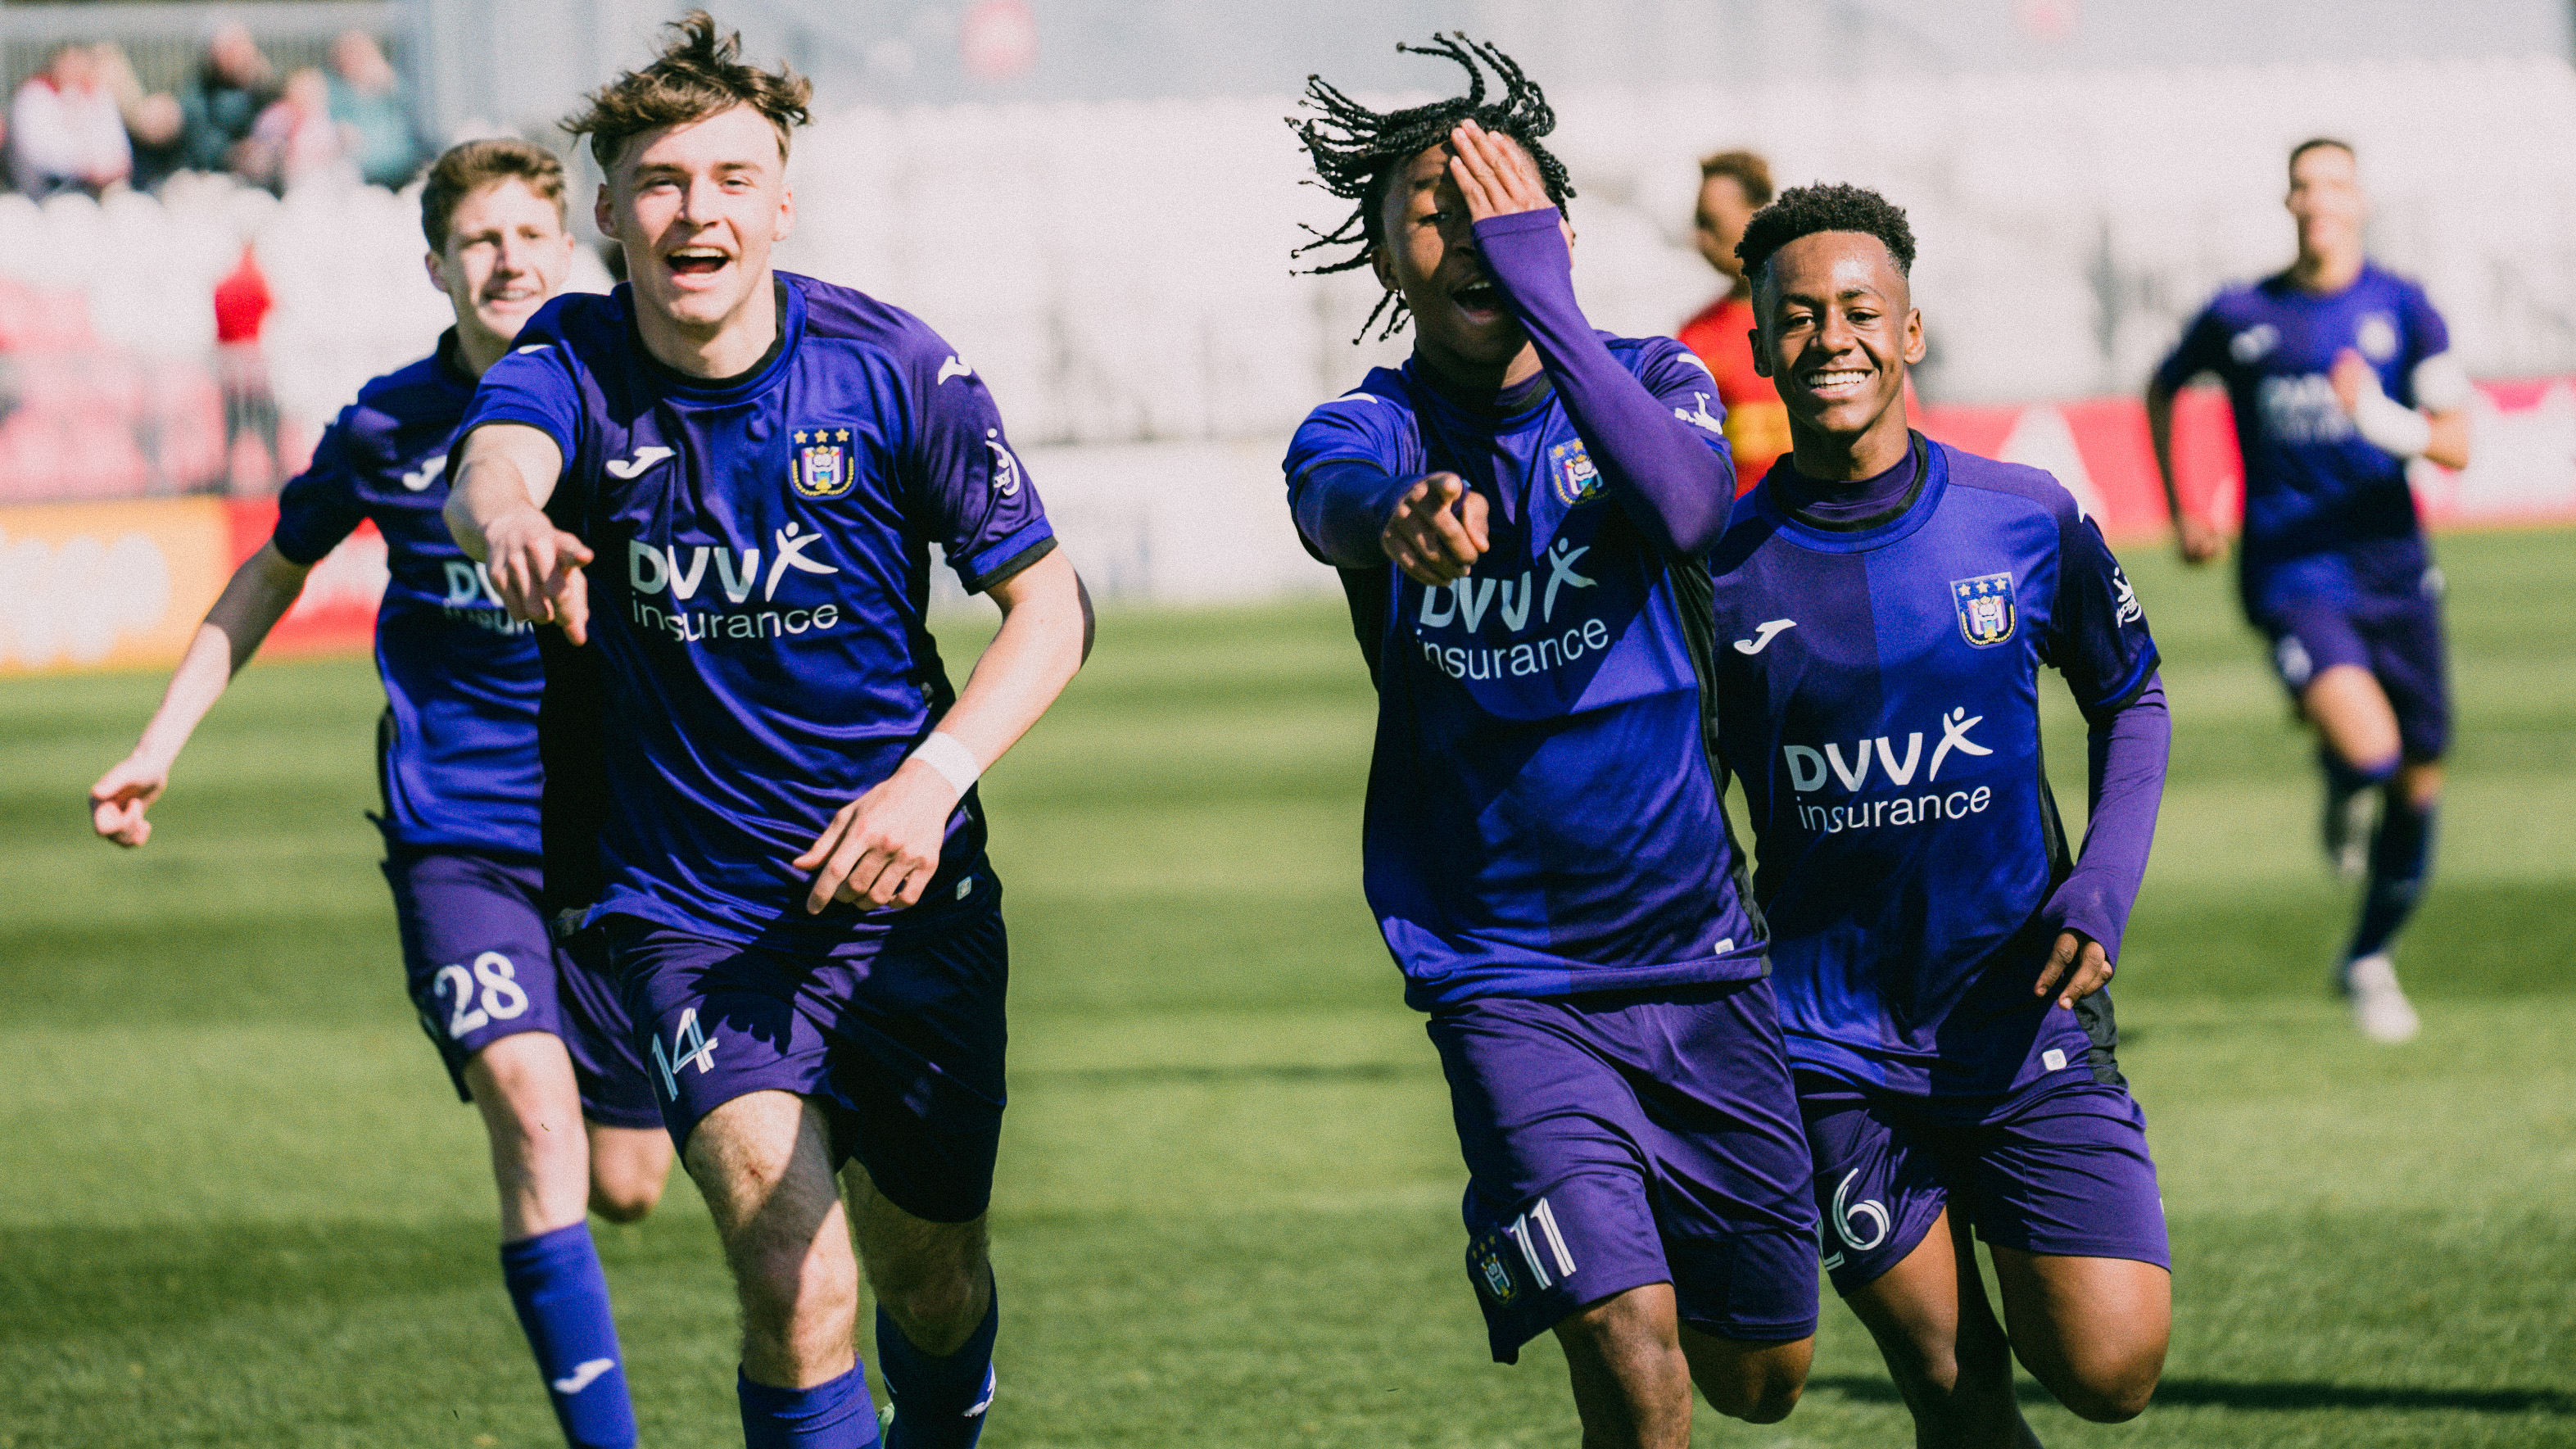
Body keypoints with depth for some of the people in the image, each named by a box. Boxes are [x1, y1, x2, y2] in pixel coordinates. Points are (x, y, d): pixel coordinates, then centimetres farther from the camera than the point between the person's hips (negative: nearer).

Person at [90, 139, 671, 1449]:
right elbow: (276, 571, 18)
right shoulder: (388, 429, 1)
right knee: (533, 1114, -23)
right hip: (454, 834, -1)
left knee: (625, 1188, 5)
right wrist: (161, 741, 16)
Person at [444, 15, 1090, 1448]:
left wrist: (935, 777, -22)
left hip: (907, 897, 1)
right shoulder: (575, 362, -9)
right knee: (798, 1288, -19)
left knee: (932, 1283, 14)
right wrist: (506, 520, -58)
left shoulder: (895, 366, -9)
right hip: (691, 912, -1)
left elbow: (1051, 605, -5)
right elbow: (492, 462, -33)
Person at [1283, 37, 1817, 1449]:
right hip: (1502, 977, -2)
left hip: (1695, 954, 2)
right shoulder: (1370, 427, -4)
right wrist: (1399, 522, -54)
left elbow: (1683, 501, -24)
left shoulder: (1651, 381, 0)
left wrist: (1544, 299, -34)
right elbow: (1333, 498, -30)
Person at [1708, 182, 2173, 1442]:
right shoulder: (1716, 566, -4)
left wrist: (2104, 885, -2)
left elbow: (2129, 699, 13)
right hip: (1834, 1042, 0)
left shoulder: (2027, 521, -2)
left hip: (2023, 1008, 0)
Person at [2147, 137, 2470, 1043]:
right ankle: (2339, 788, 14)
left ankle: (2371, 959, 29)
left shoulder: (2403, 308, 0)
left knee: (2419, 780, 8)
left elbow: (2456, 443, -8)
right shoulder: (2240, 316, 0)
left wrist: (2384, 420, -27)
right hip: (2291, 572, -2)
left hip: (2391, 565, 2)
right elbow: (2162, 390, 21)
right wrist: (2179, 508, 14)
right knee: (2368, 750, -25)